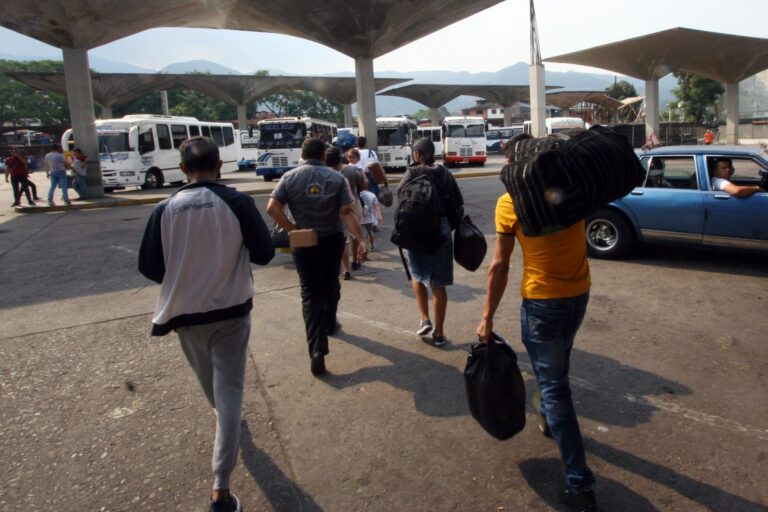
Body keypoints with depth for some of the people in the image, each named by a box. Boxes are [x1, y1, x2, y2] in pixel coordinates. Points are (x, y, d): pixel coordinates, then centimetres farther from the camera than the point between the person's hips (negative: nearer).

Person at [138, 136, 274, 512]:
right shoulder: (237, 202, -11)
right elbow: (264, 253, -8)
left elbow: (149, 268, -3)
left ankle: (226, 422, 56)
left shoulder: (165, 209, -7)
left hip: (185, 313, 3)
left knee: (211, 386, 26)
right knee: (229, 391, 3)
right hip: (232, 311, -2)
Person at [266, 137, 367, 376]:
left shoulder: (290, 177, -4)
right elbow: (347, 212, -14)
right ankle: (329, 324, 45)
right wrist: (360, 240, -15)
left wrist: (292, 229, -10)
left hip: (303, 243, 0)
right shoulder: (336, 178, -5)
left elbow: (272, 208, -16)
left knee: (310, 293, 2)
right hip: (332, 240, 1)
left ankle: (317, 351, -9)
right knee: (331, 285, 23)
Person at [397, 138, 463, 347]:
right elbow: (458, 203, 4)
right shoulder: (446, 174, 4)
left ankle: (425, 319, 10)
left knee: (417, 276, 21)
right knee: (439, 284, 8)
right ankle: (439, 333, 14)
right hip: (441, 233, 2)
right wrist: (451, 225, 13)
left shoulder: (412, 173, -4)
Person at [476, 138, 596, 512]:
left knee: (553, 386, 3)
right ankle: (549, 416, 54)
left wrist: (487, 317, -6)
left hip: (542, 302, -6)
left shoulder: (509, 203, -13)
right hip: (579, 294, 6)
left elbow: (499, 266, -13)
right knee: (556, 365, 30)